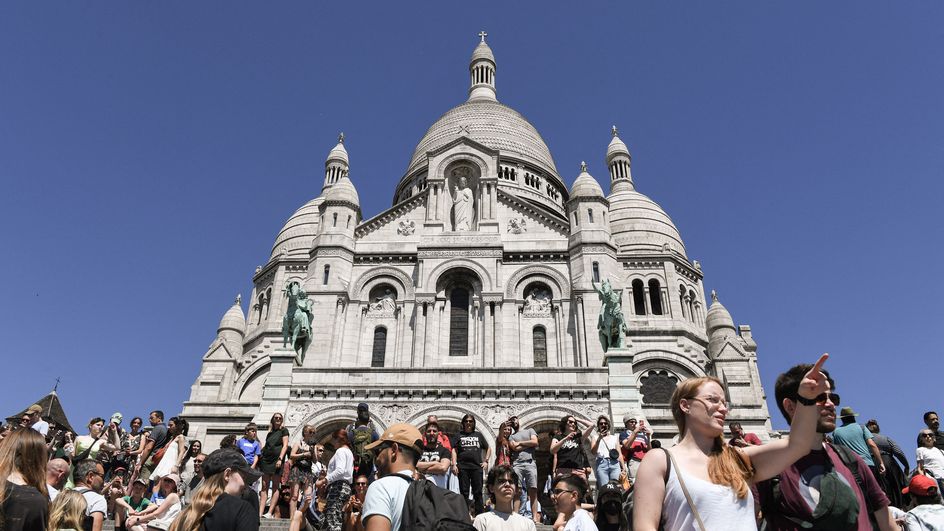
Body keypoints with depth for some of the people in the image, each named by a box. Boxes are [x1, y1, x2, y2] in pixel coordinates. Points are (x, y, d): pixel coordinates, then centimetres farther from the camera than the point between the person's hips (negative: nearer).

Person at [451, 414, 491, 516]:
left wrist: (486, 461, 8)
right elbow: (454, 450, 5)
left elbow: (488, 449, 22)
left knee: (478, 492, -1)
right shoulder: (459, 435, 12)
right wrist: (454, 464, -7)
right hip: (463, 467, -1)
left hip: (477, 467, 1)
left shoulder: (478, 435, 16)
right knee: (464, 492, 2)